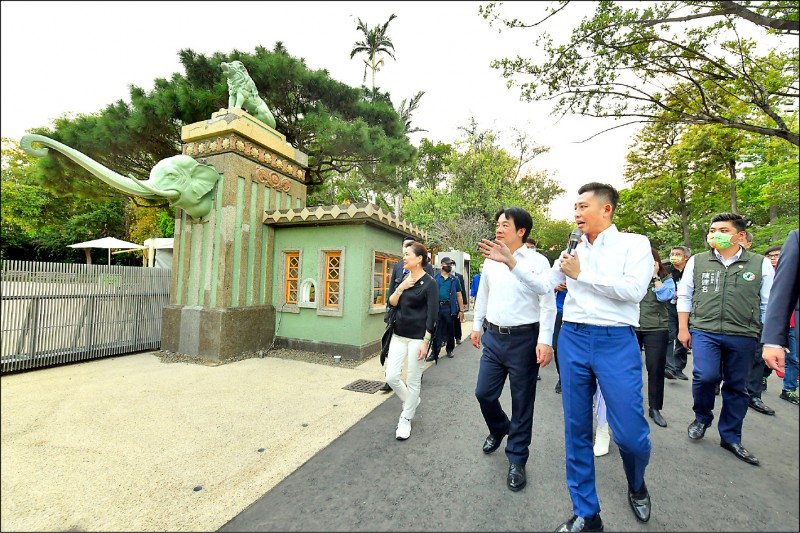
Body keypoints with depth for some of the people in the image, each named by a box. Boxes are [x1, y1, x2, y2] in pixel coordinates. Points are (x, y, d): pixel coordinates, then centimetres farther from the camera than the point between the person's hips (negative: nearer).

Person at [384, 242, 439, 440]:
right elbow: (391, 303, 5)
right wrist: (400, 288, -12)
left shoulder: (429, 283, -11)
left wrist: (425, 342, -15)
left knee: (413, 381, 6)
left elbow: (432, 315, -13)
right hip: (399, 335, 6)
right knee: (391, 376, 4)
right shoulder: (403, 279, 7)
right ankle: (412, 402, 33)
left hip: (417, 338, -6)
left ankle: (406, 419, 26)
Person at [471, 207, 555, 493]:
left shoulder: (537, 261, -9)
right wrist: (477, 325, 19)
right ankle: (498, 429, 44)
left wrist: (545, 340, -17)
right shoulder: (490, 261, 7)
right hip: (493, 337, 5)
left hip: (523, 339, -4)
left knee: (522, 402, 8)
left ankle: (517, 460, 28)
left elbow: (548, 303, -11)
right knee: (484, 393, 11)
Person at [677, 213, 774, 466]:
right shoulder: (697, 261, 4)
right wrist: (683, 329, 4)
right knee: (705, 376, -15)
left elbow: (768, 305, 7)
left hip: (743, 336, 1)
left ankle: (731, 437, 27)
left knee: (736, 388, 9)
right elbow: (684, 296, 7)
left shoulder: (761, 264, 4)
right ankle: (702, 417, 14)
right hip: (704, 331, -1)